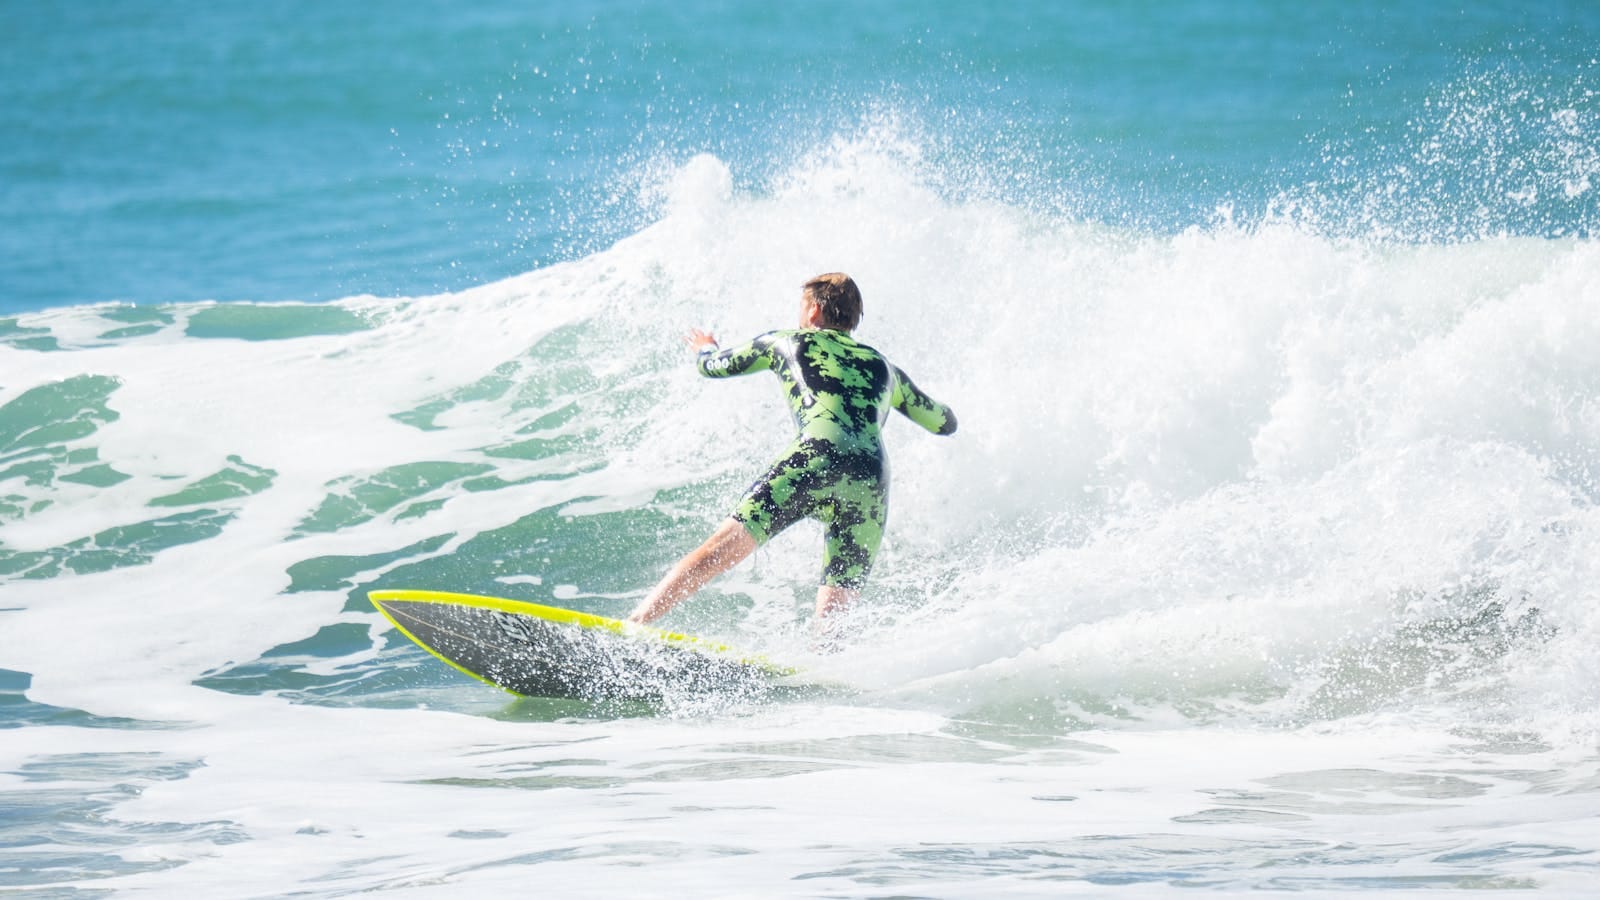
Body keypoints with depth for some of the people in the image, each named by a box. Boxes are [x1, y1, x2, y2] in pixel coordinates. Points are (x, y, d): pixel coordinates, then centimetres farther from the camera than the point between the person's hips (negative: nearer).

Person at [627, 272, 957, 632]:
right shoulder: (884, 367, 32)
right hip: (872, 484, 3)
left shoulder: (788, 342, 24)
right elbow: (945, 422, 44)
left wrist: (705, 349, 61)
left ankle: (634, 623, -20)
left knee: (721, 550, -8)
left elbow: (714, 366, 36)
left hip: (817, 459, -3)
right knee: (830, 623, 3)